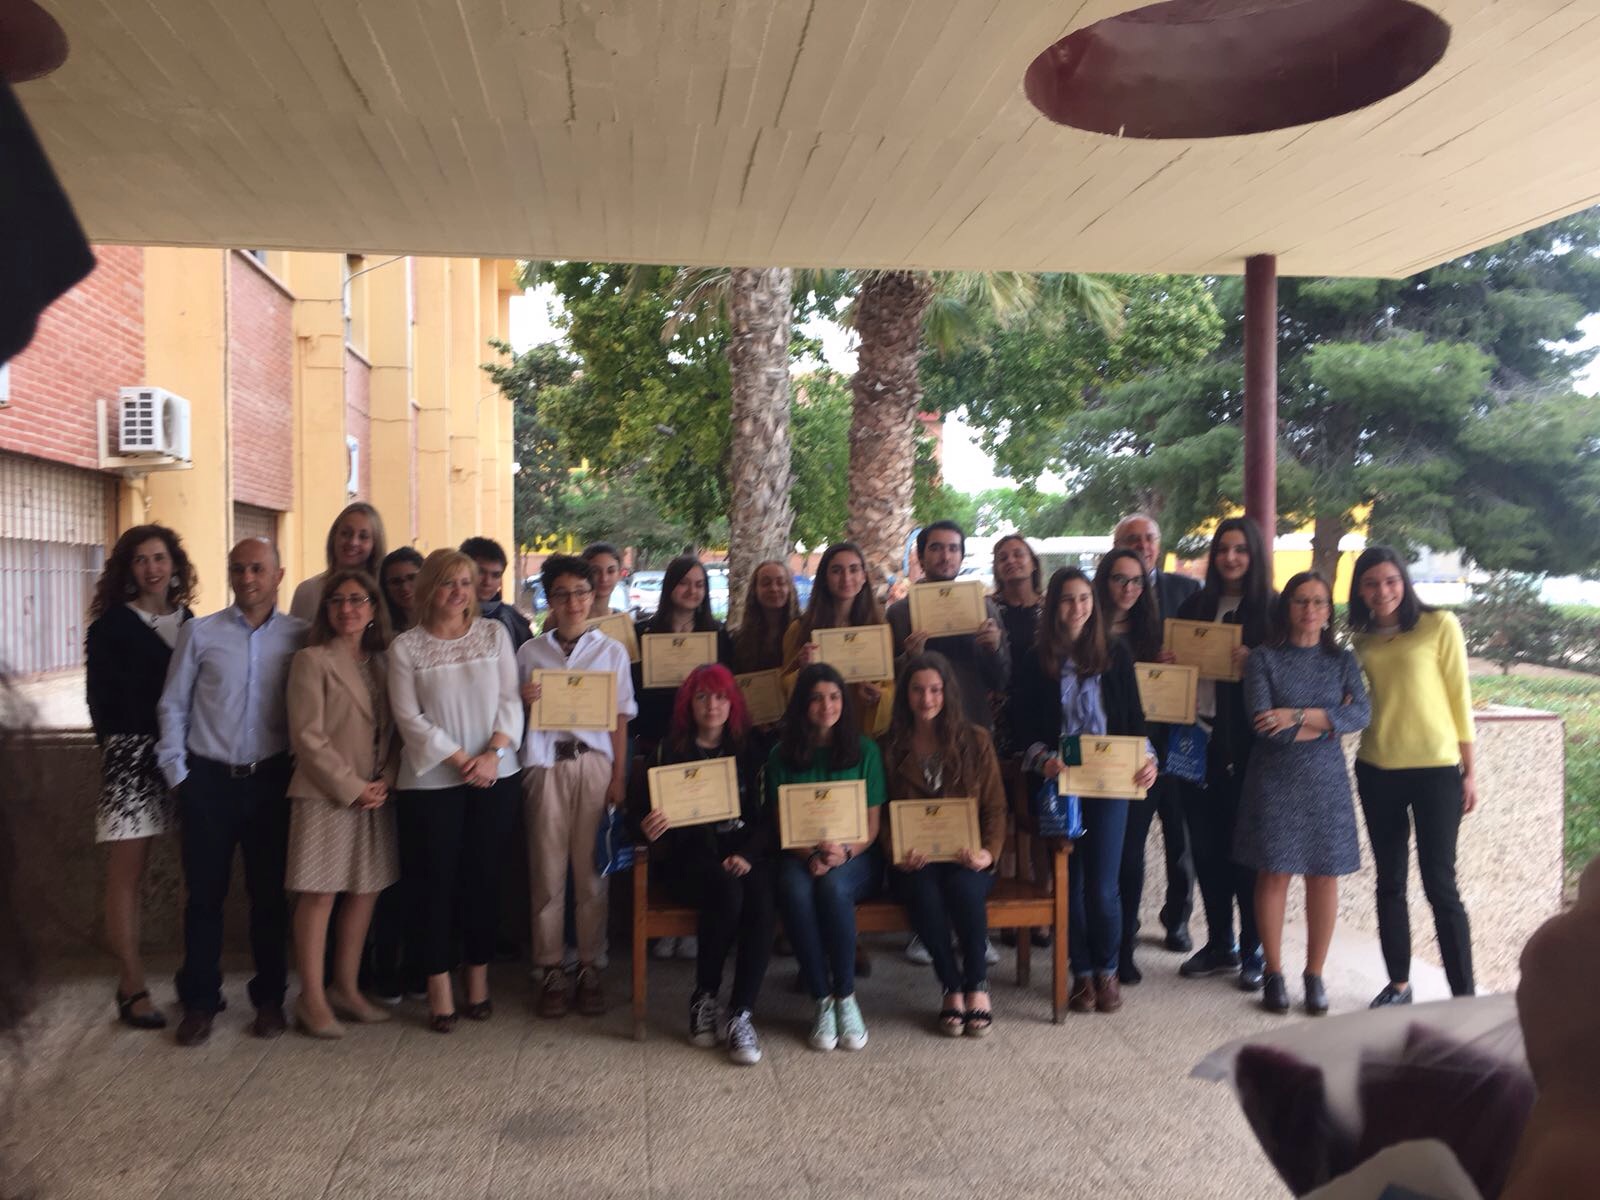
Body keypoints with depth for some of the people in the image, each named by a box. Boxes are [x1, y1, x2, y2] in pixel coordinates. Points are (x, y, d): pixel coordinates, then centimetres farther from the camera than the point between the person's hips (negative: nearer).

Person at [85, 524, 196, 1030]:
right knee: (127, 872, -2)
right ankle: (132, 987, 4)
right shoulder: (111, 626, 2)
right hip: (131, 756, -4)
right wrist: (119, 748, -4)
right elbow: (100, 697, 0)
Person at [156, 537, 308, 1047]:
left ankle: (269, 998, 22)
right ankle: (199, 1001, 21)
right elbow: (173, 706, 4)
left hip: (272, 779, 0)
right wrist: (178, 774, 1)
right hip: (208, 779, 0)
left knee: (269, 892, 8)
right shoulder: (200, 633, 0)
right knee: (205, 893, 7)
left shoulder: (300, 636, -1)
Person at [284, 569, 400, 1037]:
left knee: (365, 891, 9)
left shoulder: (381, 664, 13)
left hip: (375, 795, 6)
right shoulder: (312, 661, -4)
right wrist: (351, 787, -12)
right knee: (319, 894, -3)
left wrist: (385, 781, -3)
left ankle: (346, 989, 21)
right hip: (325, 795, -6)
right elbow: (308, 737, -10)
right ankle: (312, 1000, 6)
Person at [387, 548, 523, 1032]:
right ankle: (439, 986, 12)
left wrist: (493, 754, -11)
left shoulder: (494, 633, 5)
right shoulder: (405, 646, -1)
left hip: (494, 775, 2)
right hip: (431, 780, -2)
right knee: (436, 880, 3)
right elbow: (410, 719, -7)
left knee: (483, 875, 8)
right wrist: (461, 760, -12)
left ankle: (479, 976, 21)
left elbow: (510, 701, 2)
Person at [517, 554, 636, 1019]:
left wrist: (619, 778, -1)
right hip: (545, 765, 0)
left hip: (594, 762, 0)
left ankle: (589, 968, 10)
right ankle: (550, 971, 11)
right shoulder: (530, 652, 9)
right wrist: (522, 701, -10)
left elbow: (620, 720, 6)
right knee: (548, 871, 1)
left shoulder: (611, 651, 8)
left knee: (591, 872, 0)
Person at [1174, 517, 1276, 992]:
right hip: (1200, 736, 4)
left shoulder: (1272, 608, -1)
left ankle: (1253, 951, 16)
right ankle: (1219, 944, 24)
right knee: (1206, 844, 10)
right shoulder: (1196, 605, 12)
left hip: (1248, 742, -4)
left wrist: (1254, 663, -22)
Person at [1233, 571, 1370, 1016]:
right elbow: (1263, 724, -13)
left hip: (1325, 780, 2)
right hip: (1275, 780, -2)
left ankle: (1315, 975, 16)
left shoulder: (1342, 661, 9)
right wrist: (1328, 721, -8)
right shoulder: (1264, 659, 0)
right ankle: (1273, 974, 12)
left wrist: (1298, 716, -16)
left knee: (1324, 875, 3)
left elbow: (1361, 714, -8)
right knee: (1274, 874, 0)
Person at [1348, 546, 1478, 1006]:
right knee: (1390, 882, 10)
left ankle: (1464, 994, 6)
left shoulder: (1439, 625, -4)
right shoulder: (1362, 639, 8)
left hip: (1435, 769, -4)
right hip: (1377, 770, 4)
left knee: (1439, 884, -3)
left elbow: (1459, 697, -3)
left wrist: (1469, 771, -4)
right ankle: (1399, 983, 21)